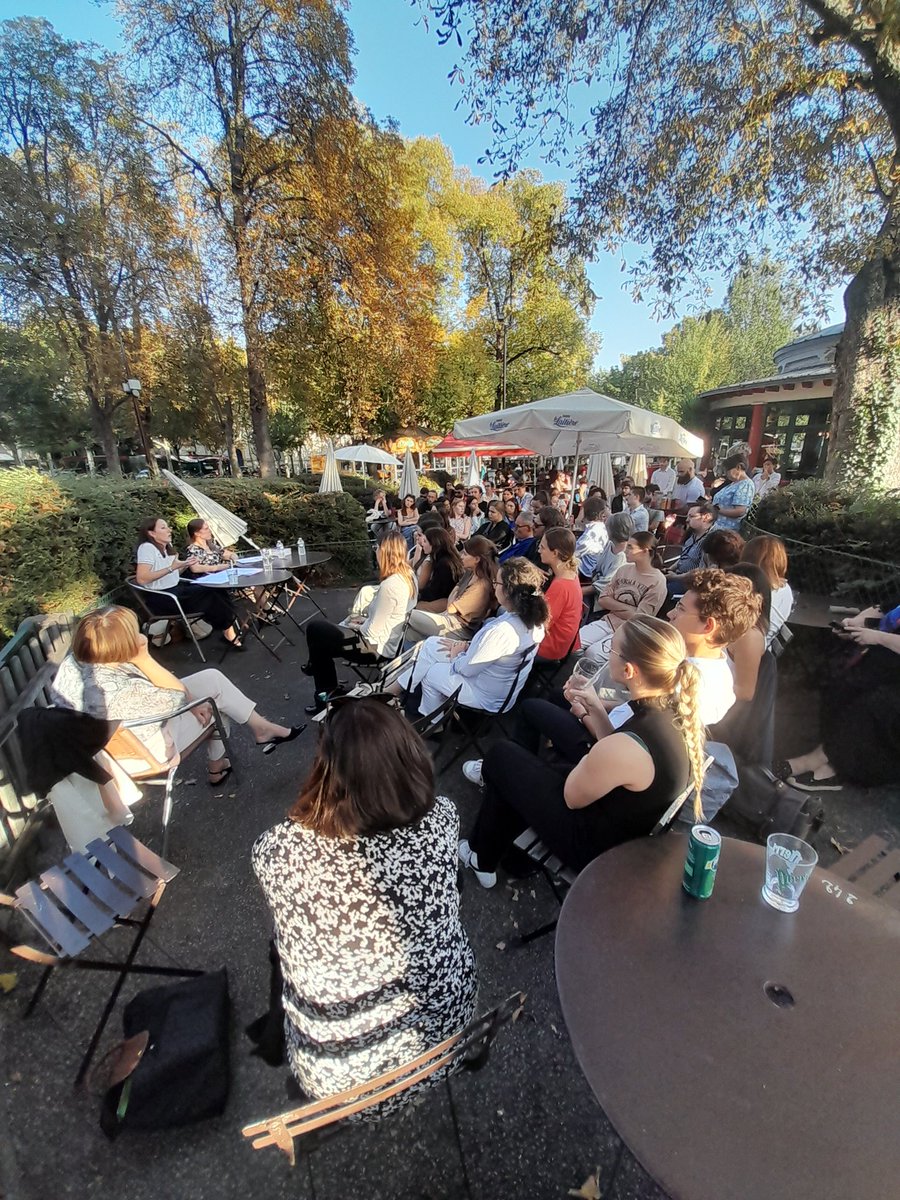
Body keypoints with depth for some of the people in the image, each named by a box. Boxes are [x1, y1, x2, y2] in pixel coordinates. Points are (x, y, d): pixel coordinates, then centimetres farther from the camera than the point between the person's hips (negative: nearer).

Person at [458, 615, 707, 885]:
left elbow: (573, 797, -18)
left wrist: (587, 760, -3)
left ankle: (481, 859, 31)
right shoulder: (677, 710, -13)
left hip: (598, 848, -8)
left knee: (502, 756, 6)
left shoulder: (625, 746, -38)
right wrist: (594, 710, -1)